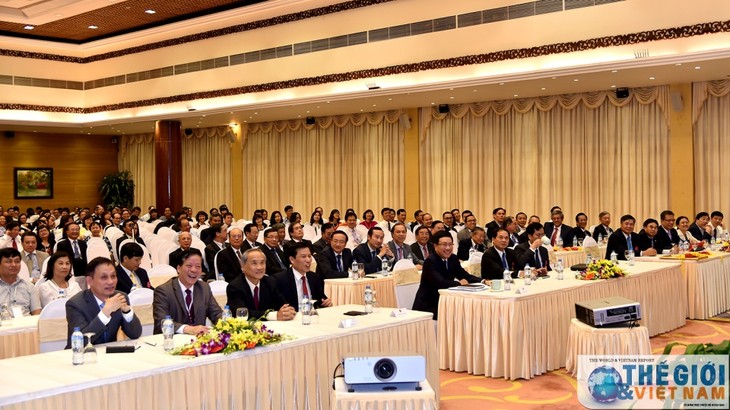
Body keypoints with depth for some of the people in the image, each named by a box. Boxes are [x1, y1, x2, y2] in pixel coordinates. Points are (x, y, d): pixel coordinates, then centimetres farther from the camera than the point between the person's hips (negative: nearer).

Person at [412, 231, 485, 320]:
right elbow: (440, 283, -30)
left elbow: (465, 276, 9)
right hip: (427, 306, -8)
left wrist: (483, 281, -8)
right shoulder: (430, 261, -19)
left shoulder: (453, 258, 5)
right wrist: (459, 283, -15)